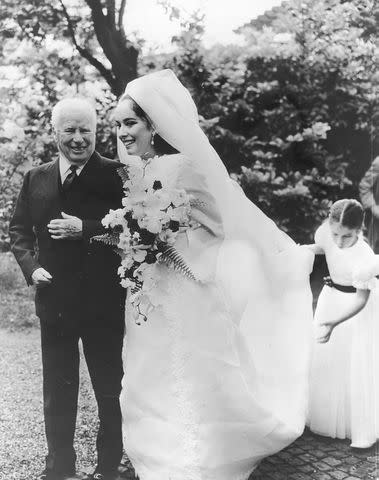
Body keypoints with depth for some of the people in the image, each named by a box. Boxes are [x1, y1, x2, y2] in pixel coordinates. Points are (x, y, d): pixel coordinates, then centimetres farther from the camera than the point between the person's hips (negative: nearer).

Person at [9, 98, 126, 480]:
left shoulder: (115, 174, -7)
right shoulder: (35, 178, 7)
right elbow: (18, 228, 12)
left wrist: (84, 228, -24)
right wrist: (31, 266, -3)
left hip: (103, 302, -3)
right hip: (54, 301, 4)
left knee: (110, 388, 12)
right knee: (57, 390, 16)